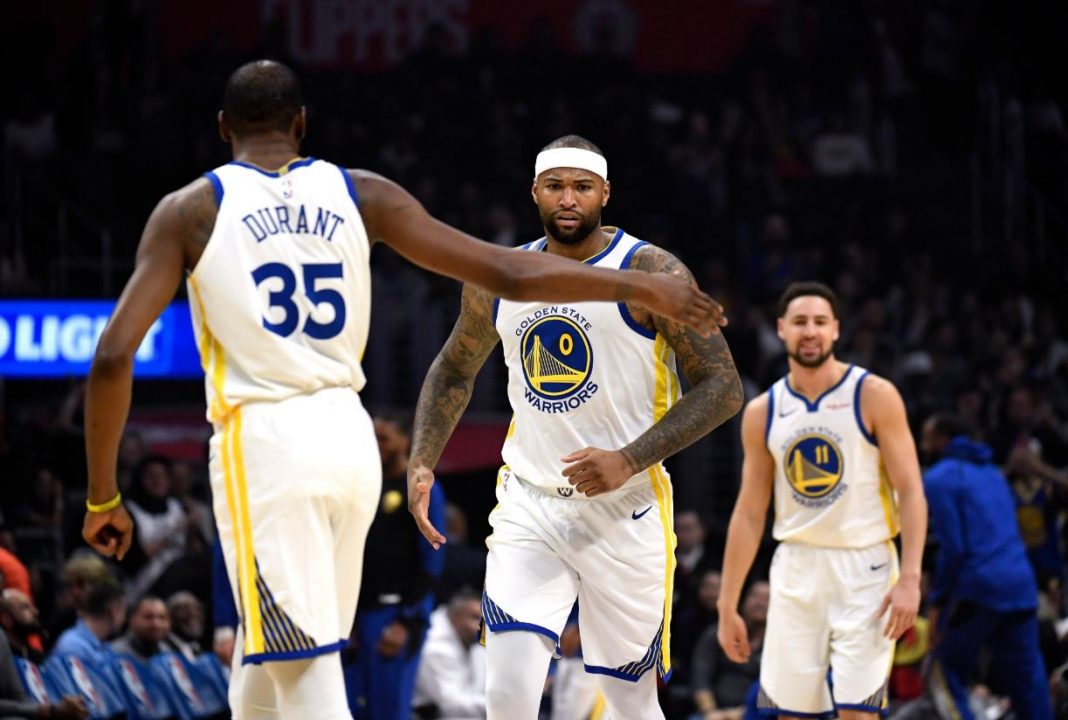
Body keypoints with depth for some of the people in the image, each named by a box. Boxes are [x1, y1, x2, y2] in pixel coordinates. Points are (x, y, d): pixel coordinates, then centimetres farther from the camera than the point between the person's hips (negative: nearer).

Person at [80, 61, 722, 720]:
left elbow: (114, 357, -7)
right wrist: (640, 289, 15)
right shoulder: (360, 194, 9)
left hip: (263, 443, -4)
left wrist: (103, 496, 2)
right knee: (264, 666, 21)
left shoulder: (190, 211, 1)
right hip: (349, 437, 4)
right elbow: (509, 275, 6)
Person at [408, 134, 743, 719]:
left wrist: (629, 460, -21)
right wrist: (422, 462, 6)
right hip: (529, 506, 3)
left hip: (624, 510, -3)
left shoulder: (652, 274, -9)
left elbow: (723, 386, -11)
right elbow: (454, 371, 21)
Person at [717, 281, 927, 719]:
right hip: (796, 568, 4)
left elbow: (911, 491, -7)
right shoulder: (762, 413, 6)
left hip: (863, 567, -4)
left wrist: (910, 578, -18)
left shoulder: (874, 396, -5)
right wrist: (727, 604, 7)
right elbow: (749, 512, 10)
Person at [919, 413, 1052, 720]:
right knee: (1027, 678, 7)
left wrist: (937, 600, -5)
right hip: (1022, 587, 7)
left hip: (977, 590, -7)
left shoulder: (939, 479, -3)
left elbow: (953, 547, -11)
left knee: (949, 672, 2)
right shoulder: (992, 473, 22)